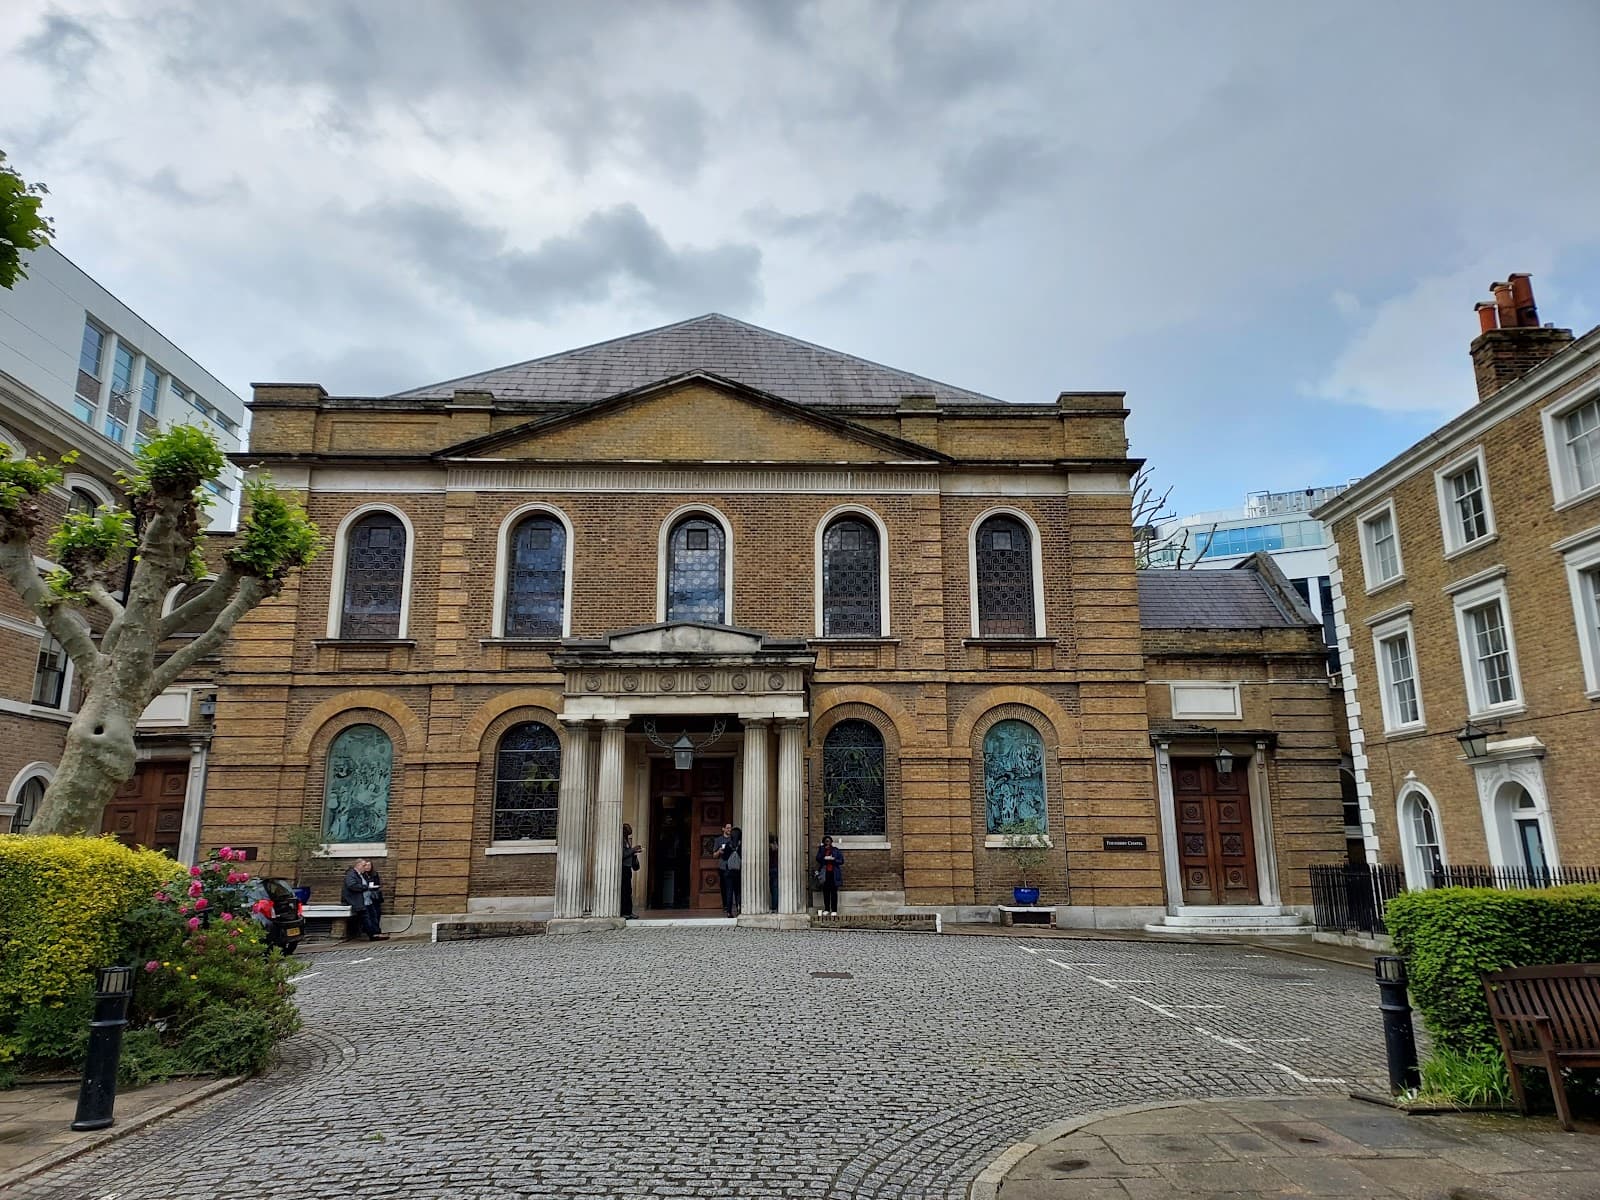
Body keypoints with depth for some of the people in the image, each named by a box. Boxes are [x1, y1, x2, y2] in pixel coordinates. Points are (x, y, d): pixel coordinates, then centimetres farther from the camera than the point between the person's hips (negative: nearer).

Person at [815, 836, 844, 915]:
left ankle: (834, 910, 0)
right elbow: (818, 859, -4)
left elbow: (841, 861, 1)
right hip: (825, 873, 2)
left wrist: (833, 859, -13)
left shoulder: (836, 850, 4)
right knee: (826, 891, 2)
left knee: (834, 892, -3)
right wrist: (824, 850, -12)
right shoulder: (821, 850, 9)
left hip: (834, 873, -2)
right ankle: (826, 909, 11)